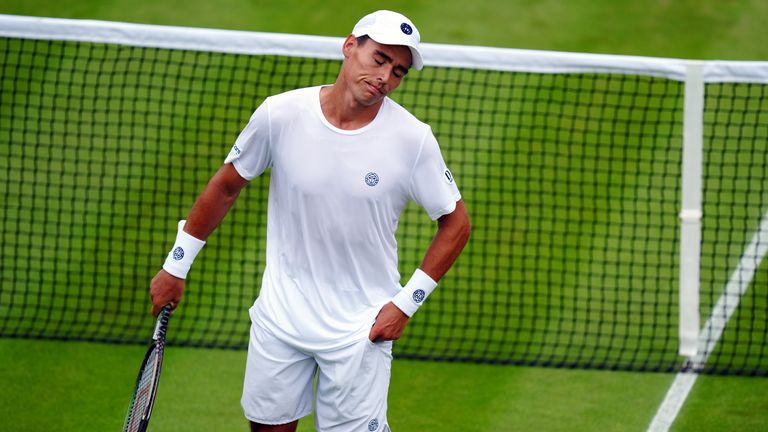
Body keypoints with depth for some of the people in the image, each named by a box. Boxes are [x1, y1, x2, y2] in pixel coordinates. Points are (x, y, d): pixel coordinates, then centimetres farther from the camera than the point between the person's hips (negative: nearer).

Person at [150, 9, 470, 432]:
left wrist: (405, 304, -8)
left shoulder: (412, 139, -14)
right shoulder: (280, 114, -11)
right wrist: (176, 266, 9)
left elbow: (456, 223, -3)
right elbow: (225, 187, 5)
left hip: (360, 328, -2)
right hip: (280, 314, 2)